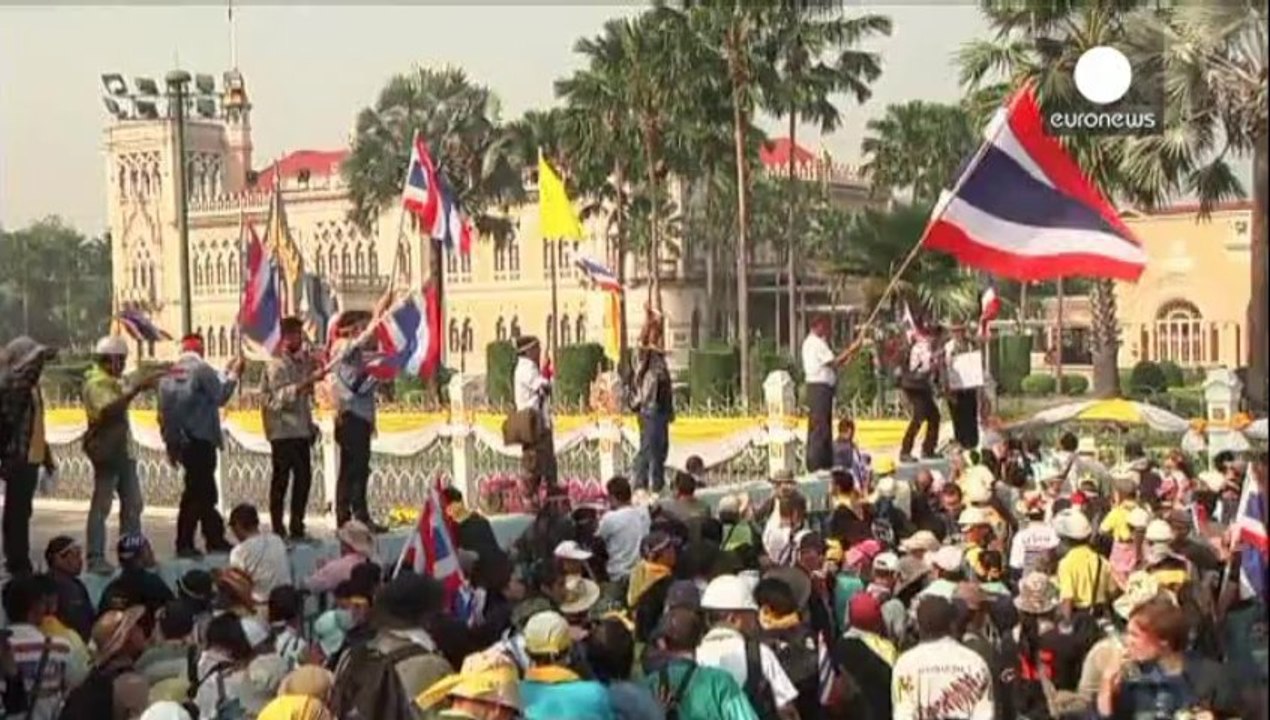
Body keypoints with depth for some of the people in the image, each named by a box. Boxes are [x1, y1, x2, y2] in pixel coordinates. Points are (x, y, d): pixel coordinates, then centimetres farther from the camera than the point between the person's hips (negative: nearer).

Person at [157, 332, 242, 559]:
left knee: (205, 490, 15)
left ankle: (215, 539, 19)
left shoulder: (169, 374, 10)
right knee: (196, 492, -2)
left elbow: (163, 411, 11)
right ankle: (184, 544, -1)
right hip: (200, 439, -8)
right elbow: (220, 396, -10)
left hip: (180, 442, 8)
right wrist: (233, 374, 4)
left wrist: (170, 445, 17)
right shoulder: (201, 369, -11)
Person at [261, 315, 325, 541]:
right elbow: (283, 396, -20)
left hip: (302, 429, 7)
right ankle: (278, 530, 1)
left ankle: (297, 528, 16)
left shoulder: (303, 361, 14)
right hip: (283, 431, -7)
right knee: (281, 480, -3)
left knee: (303, 478, 7)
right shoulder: (276, 364, -8)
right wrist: (308, 381, -29)